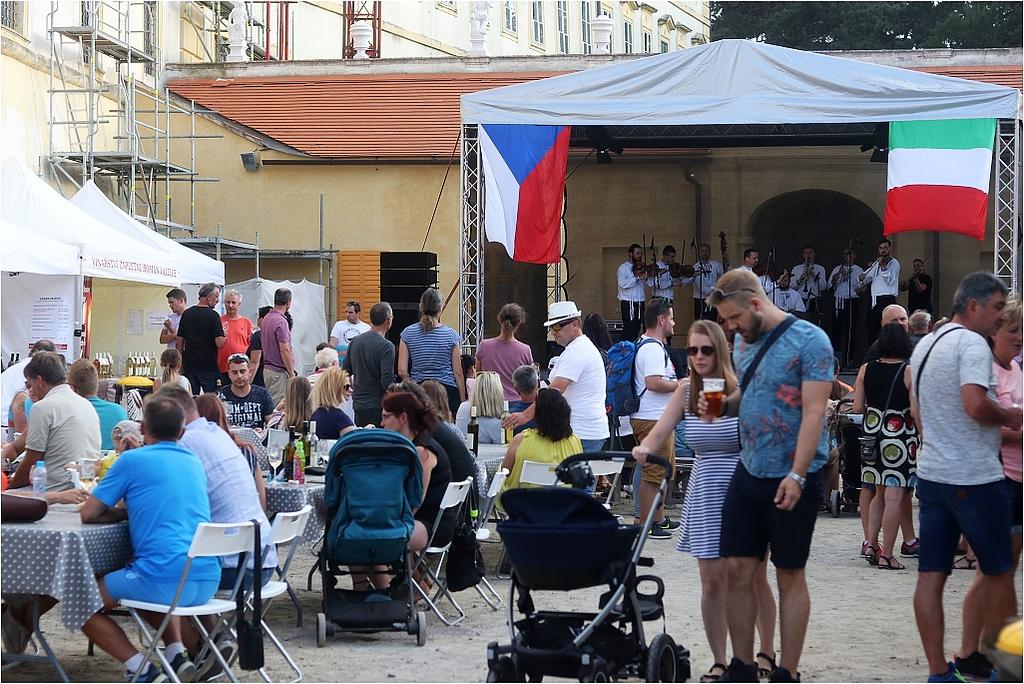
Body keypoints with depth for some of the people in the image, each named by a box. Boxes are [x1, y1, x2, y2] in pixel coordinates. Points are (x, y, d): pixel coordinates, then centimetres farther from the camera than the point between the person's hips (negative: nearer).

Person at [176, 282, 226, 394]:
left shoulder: (187, 314, 6)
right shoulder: (213, 316, -11)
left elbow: (180, 341, 9)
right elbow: (219, 343, -17)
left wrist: (180, 361, 17)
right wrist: (224, 334, 4)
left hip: (189, 364, 5)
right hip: (209, 365, -5)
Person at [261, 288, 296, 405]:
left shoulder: (267, 318, 10)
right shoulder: (281, 321, -18)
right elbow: (284, 350, -21)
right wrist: (292, 373, -15)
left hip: (267, 368, 9)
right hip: (280, 372, -9)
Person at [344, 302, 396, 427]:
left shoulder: (355, 342, 7)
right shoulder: (386, 346, -14)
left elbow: (345, 371, 15)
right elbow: (387, 380, -20)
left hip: (358, 404, 7)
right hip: (378, 406, -7)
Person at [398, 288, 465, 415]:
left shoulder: (408, 334, 1)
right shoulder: (451, 335, -3)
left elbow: (402, 371, -1)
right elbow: (458, 373, 0)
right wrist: (463, 402, 8)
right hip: (447, 390, -2)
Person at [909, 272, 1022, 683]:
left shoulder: (924, 346, 15)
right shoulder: (972, 344, -14)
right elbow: (976, 405, -25)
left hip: (930, 473, 8)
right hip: (975, 477, -8)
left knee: (931, 576, 3)